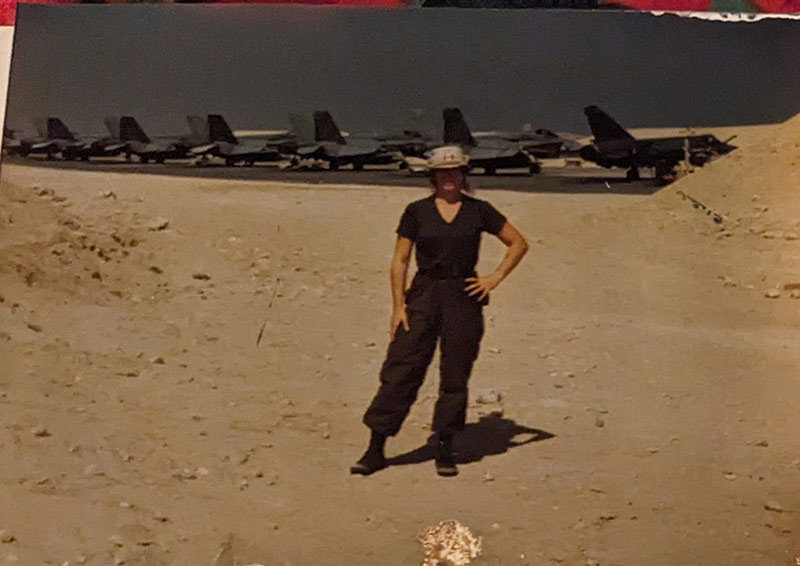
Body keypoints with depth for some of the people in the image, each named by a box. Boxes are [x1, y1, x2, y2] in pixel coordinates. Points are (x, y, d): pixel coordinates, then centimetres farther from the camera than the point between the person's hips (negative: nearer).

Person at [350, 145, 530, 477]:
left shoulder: (479, 211, 5)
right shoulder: (417, 212, 4)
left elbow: (519, 244, 11)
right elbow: (399, 261, 3)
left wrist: (494, 278, 0)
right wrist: (398, 305, -6)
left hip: (464, 298, 1)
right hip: (423, 297, 0)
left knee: (455, 377, 4)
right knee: (400, 370, -4)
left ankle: (444, 450, 16)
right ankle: (376, 450, 1)